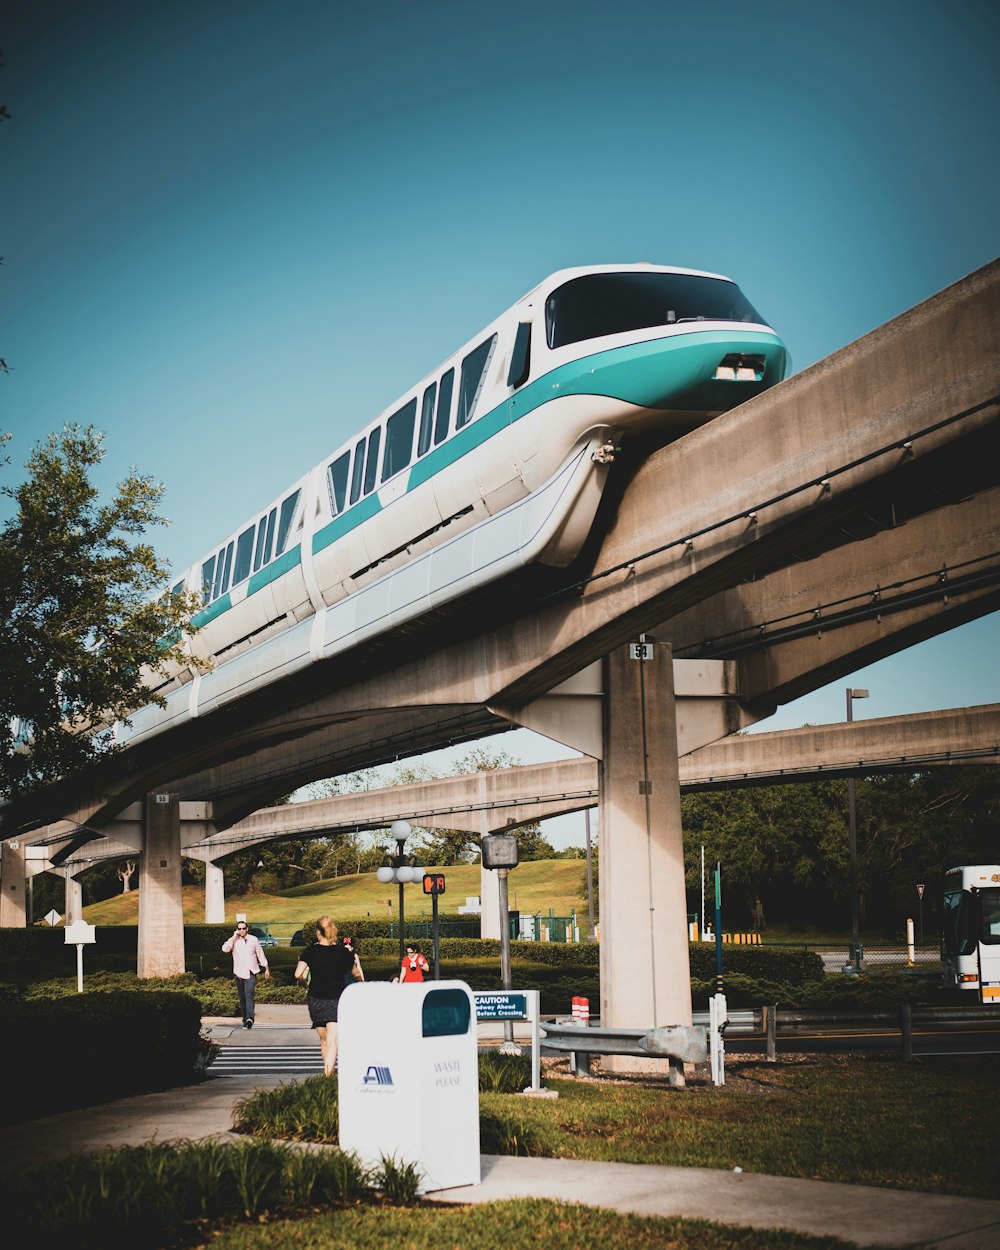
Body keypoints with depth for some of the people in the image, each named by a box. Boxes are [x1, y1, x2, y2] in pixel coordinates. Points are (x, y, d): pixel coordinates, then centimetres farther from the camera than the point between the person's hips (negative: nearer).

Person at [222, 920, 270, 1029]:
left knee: (249, 995, -19)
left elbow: (260, 954, 15)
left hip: (250, 973, -2)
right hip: (239, 973, 2)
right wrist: (234, 937, -14)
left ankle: (249, 1018, -33)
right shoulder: (234, 941, 2)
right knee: (242, 998, 5)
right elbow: (225, 949, -18)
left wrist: (266, 968, 18)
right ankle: (245, 1020, 13)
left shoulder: (253, 940, 6)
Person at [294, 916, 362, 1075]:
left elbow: (298, 974, -12)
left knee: (324, 1040, 19)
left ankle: (328, 1073, 29)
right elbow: (356, 974, 13)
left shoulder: (310, 951, -2)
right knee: (332, 1042, -10)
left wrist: (304, 982, 11)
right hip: (337, 999, -1)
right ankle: (328, 1076, -26)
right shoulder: (344, 952, 1)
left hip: (316, 1000, 1)